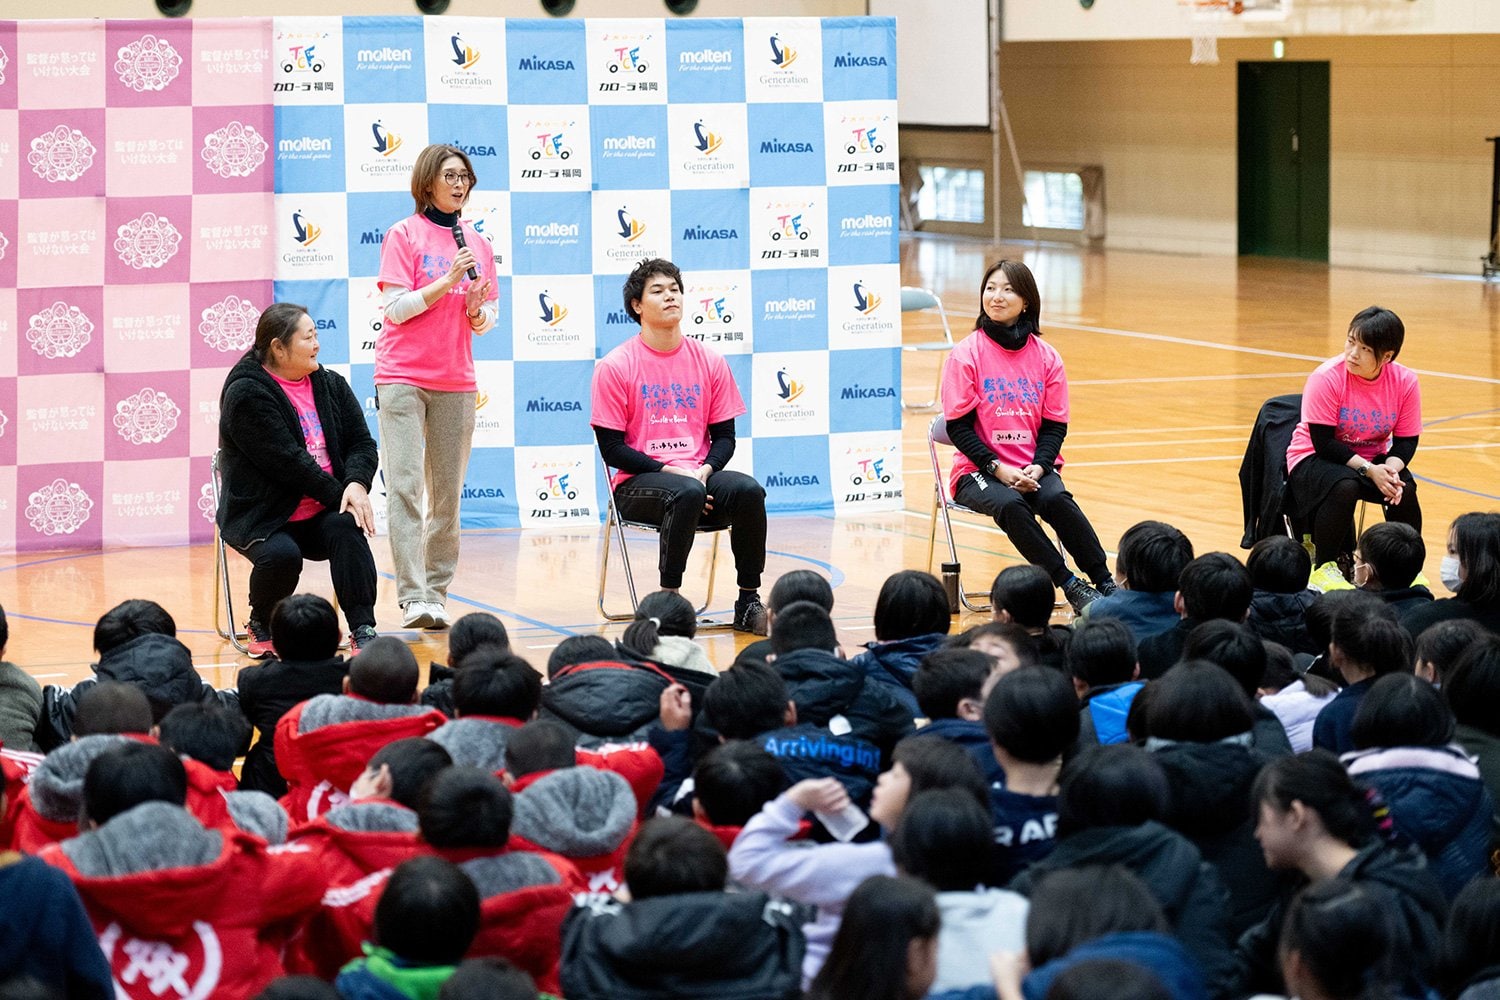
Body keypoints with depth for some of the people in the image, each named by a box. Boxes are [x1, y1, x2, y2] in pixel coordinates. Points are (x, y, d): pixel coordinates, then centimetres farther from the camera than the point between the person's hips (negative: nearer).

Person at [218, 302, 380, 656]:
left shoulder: (330, 385, 10)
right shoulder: (246, 394, -11)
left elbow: (362, 443, 5)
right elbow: (286, 461, -17)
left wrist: (357, 484, -17)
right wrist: (339, 495, -16)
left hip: (323, 515, 4)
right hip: (263, 517, -4)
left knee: (346, 527, -28)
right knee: (281, 556, -33)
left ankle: (363, 631, -30)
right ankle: (260, 626, -2)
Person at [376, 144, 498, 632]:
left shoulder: (477, 243, 12)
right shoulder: (404, 235, -1)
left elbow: (486, 320, 15)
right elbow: (395, 307, -9)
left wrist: (478, 310, -7)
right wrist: (448, 280, -16)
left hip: (456, 382, 4)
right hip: (403, 377, -4)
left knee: (447, 495, 3)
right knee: (405, 487, -12)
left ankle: (438, 593, 8)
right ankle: (413, 597, -16)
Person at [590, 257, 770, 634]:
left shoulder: (710, 362, 9)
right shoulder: (615, 366, -2)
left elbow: (724, 436, 12)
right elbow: (611, 448, -5)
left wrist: (704, 471, -10)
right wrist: (670, 471, -16)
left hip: (698, 475, 4)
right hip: (638, 483, -4)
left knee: (748, 490, -27)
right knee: (686, 494, -36)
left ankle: (748, 602, -17)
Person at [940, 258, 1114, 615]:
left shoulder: (1046, 357, 5)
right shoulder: (966, 354, -3)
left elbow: (1055, 424, 6)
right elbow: (958, 426, -5)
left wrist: (1038, 467, -13)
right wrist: (998, 468, -17)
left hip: (1034, 468, 2)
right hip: (979, 470, -2)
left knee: (1056, 498, -32)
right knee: (1010, 505, -34)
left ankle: (1106, 583, -29)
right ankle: (1071, 585, -30)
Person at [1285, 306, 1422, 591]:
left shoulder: (1405, 382, -12)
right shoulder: (1326, 378, -23)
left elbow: (1406, 440, -4)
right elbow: (1323, 442, -21)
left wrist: (1391, 468, -26)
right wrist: (1369, 470, -30)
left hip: (1374, 460, 4)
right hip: (1315, 458, -4)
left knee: (1405, 488, -25)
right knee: (1345, 487, -35)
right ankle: (1323, 567, -16)